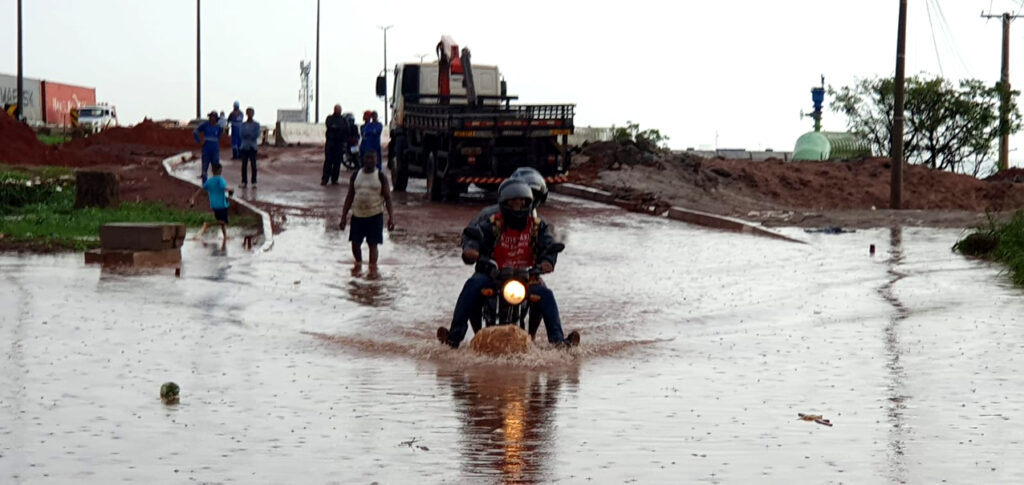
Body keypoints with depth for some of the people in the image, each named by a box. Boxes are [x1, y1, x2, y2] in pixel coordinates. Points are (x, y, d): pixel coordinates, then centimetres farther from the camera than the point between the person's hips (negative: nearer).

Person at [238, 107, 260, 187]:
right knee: (244, 164, 1)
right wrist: (251, 135, -13)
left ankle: (254, 182, 2)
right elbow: (241, 135, -5)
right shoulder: (242, 125, 7)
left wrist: (247, 134, -8)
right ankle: (244, 181, 6)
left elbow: (256, 135, -8)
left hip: (253, 147, -2)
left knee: (253, 164, -2)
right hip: (244, 147, 2)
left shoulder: (256, 125, 2)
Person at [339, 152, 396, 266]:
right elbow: (350, 196, 8)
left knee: (373, 244, -4)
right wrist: (344, 216, 5)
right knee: (355, 243, 9)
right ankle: (358, 264, 35)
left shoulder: (381, 177, -4)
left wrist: (391, 217, -15)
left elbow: (387, 198, -5)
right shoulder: (356, 175, 4)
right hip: (357, 215, 3)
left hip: (375, 216, -3)